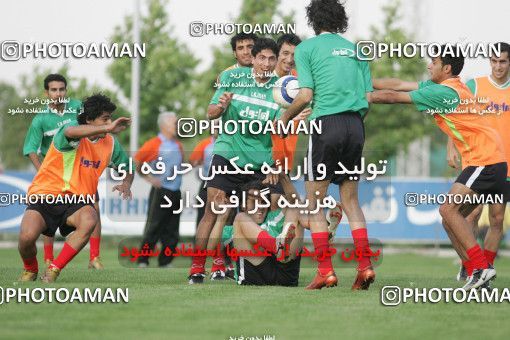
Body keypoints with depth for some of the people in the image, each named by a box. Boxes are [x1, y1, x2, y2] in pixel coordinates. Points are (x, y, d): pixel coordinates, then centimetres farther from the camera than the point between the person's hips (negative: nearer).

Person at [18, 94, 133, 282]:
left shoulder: (110, 143, 5)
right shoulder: (75, 132, -13)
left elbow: (126, 168, 22)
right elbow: (70, 132, -42)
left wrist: (126, 184, -2)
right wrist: (109, 128, -47)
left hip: (77, 201, 4)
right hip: (45, 196, -4)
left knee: (89, 221, -34)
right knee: (27, 236, -30)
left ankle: (52, 272, -15)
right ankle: (30, 270, 9)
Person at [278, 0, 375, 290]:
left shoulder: (307, 48, 3)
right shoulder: (355, 49, 17)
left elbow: (306, 95, -6)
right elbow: (369, 97, 12)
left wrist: (285, 118, 9)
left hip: (327, 124, -5)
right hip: (356, 125, 5)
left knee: (315, 201, 3)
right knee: (351, 200, 12)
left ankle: (326, 271, -5)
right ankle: (365, 266, 0)